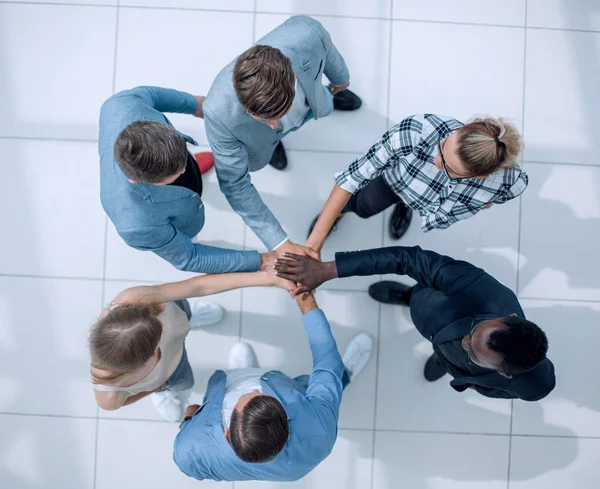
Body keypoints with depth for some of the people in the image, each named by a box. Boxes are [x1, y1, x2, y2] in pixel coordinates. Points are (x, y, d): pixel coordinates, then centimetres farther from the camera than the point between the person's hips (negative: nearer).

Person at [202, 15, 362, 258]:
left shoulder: (306, 33, -46)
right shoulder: (220, 114, -50)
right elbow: (236, 185, -35)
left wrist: (340, 79, 3)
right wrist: (280, 244, -37)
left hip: (306, 100, 2)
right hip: (255, 133, -2)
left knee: (323, 108, 36)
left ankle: (329, 94, 67)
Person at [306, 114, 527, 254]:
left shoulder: (509, 182, -43)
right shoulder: (418, 131, -50)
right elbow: (354, 176, -41)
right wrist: (314, 243, -44)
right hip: (396, 175, -1)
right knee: (363, 206, 29)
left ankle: (405, 206, 69)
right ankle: (338, 211, 63)